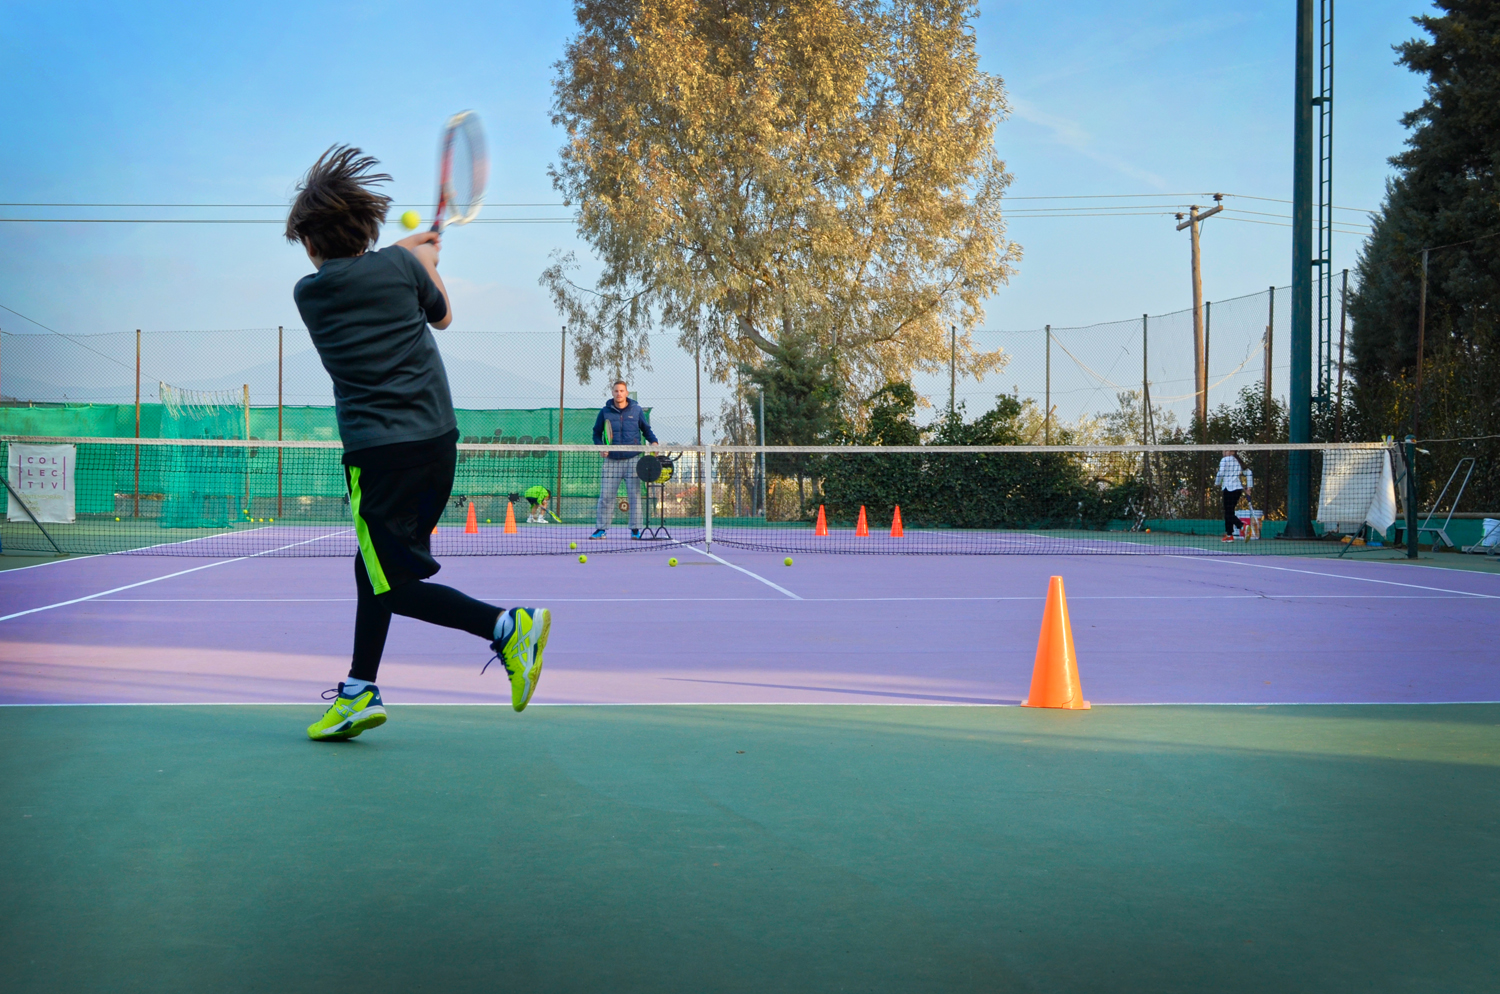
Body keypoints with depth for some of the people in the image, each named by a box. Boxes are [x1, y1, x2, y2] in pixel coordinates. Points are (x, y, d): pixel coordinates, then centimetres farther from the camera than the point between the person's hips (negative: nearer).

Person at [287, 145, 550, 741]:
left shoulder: (308, 293, 4)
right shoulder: (399, 266, 5)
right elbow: (442, 316, 24)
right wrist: (426, 260, 37)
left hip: (381, 454, -5)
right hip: (437, 440, 5)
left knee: (397, 584, -1)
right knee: (373, 565, 17)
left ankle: (507, 627, -17)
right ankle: (360, 691, 24)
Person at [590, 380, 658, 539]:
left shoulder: (637, 410, 5)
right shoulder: (605, 412, 5)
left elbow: (646, 429, 15)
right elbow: (596, 433, 12)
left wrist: (653, 441, -3)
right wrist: (600, 446, -5)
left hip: (632, 459, 0)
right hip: (611, 460, 0)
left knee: (634, 495, -1)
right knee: (605, 496, -1)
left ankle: (635, 529, 6)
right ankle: (601, 528, 7)